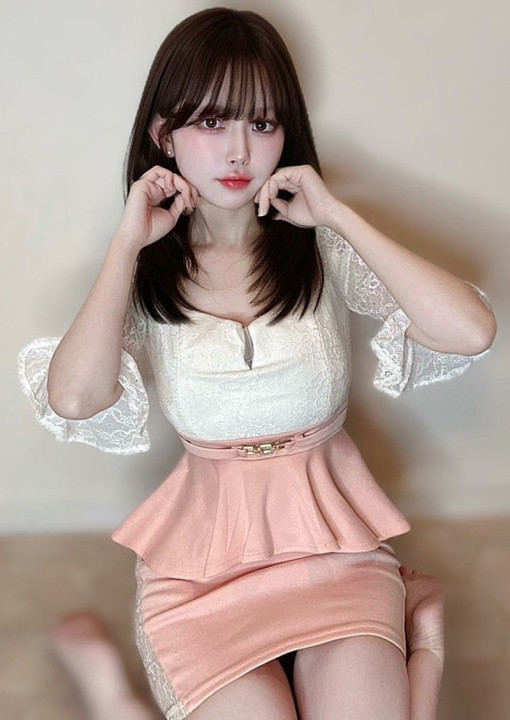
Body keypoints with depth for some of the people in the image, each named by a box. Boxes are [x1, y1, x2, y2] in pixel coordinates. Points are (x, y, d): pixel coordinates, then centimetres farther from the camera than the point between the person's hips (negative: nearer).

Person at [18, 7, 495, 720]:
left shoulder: (322, 248, -4)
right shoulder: (144, 272, -2)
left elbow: (471, 333, -19)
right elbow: (73, 400, -22)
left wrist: (338, 214, -16)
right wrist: (128, 242, -15)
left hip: (334, 529, 0)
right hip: (205, 537, 0)